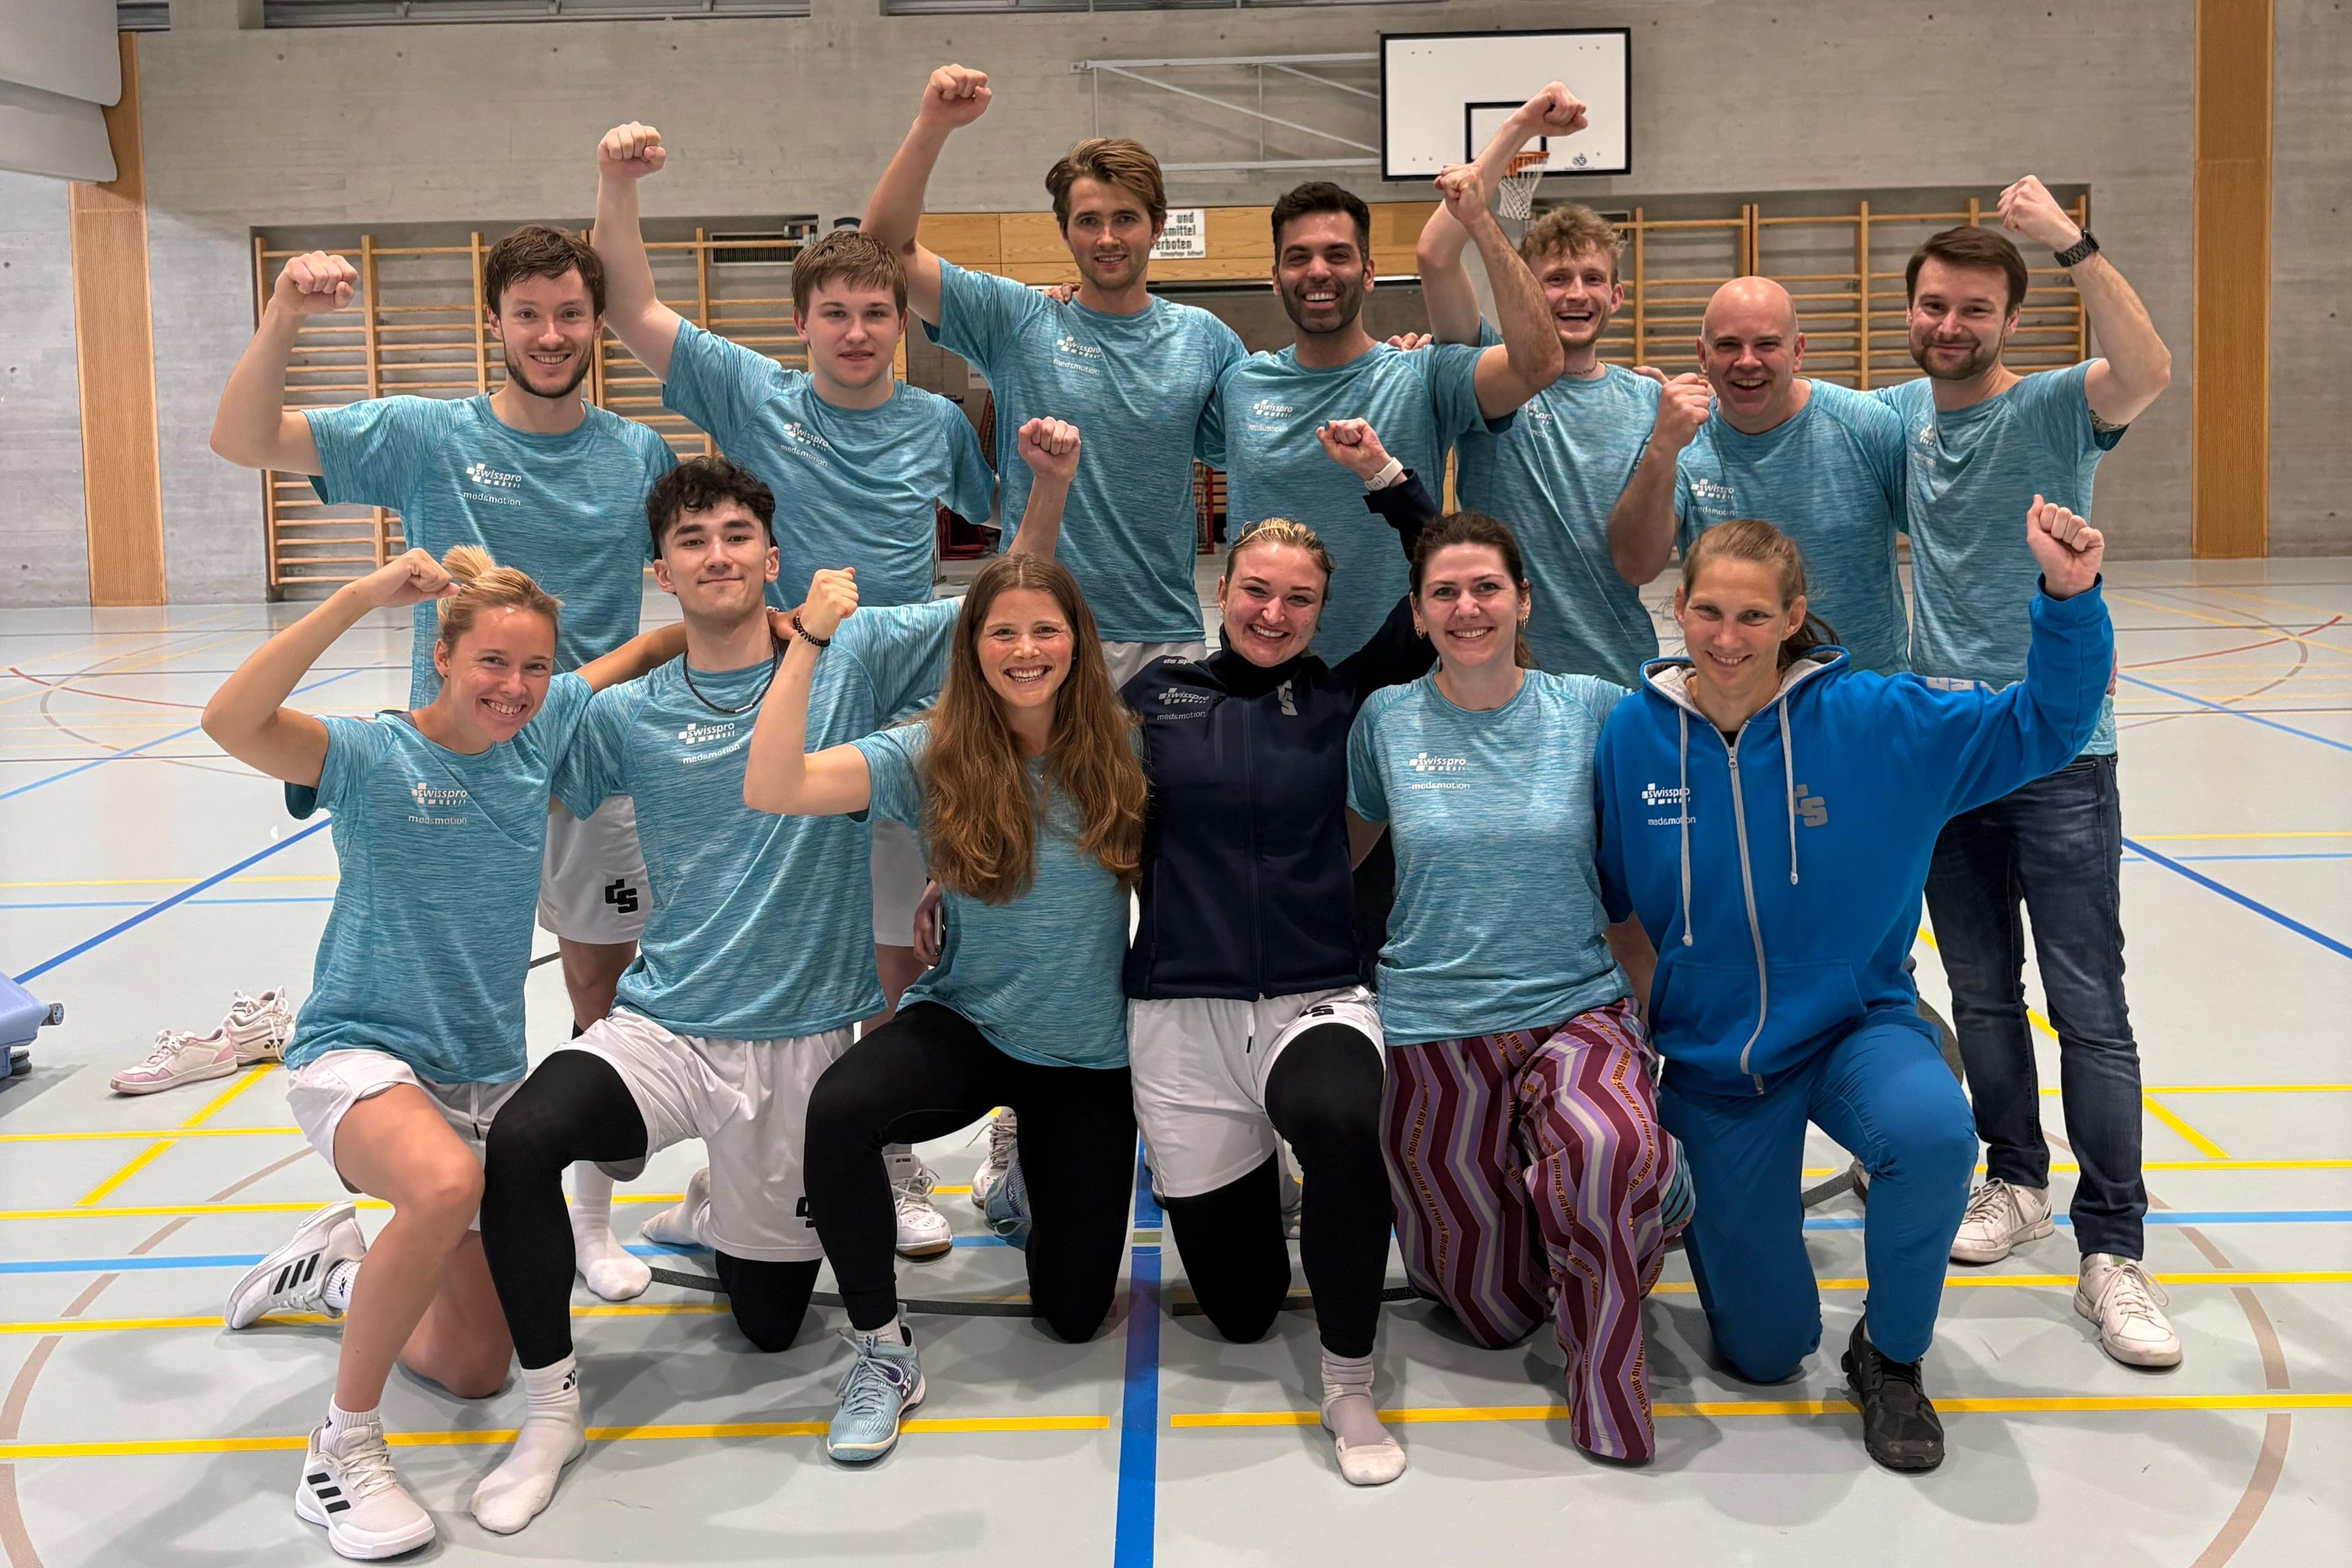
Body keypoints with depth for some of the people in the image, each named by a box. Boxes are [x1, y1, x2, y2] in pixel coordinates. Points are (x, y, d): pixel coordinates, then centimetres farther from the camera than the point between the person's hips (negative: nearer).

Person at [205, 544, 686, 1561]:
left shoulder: (544, 727, 0)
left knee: (475, 1372, 10)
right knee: (447, 1183, -42)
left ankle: (337, 1269, 40)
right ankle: (343, 1447, -21)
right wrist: (361, 598, -37)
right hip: (359, 1053, -6)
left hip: (487, 1075, 6)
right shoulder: (373, 757, -14)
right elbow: (230, 722, -33)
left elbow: (639, 652, 14)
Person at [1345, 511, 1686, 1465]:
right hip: (1433, 1024, 1)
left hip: (1577, 1008, -1)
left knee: (1610, 1148, -37)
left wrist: (1642, 1009, 6)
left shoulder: (1593, 710, -2)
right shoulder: (1386, 722, 0)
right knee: (1494, 1314, 8)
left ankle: (1607, 1379, -9)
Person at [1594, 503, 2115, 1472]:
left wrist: (2069, 597, -25)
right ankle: (1703, 1205, 41)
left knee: (1933, 1133, -38)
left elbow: (2042, 728, -12)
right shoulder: (1635, 734, -9)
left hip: (1855, 1026, -1)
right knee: (1764, 1351, 5)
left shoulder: (1873, 719, -13)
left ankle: (1890, 1355, -7)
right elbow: (1599, 893, 1)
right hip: (1710, 1057, 1)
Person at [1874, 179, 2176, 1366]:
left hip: (2058, 753, -5)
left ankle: (2111, 1254, 1)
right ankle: (2016, 1181, 31)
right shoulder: (1900, 412, 7)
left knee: (2090, 1010, -4)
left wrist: (2072, 244, -35)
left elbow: (2147, 372, -30)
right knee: (1981, 993, 14)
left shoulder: (2050, 410, -8)